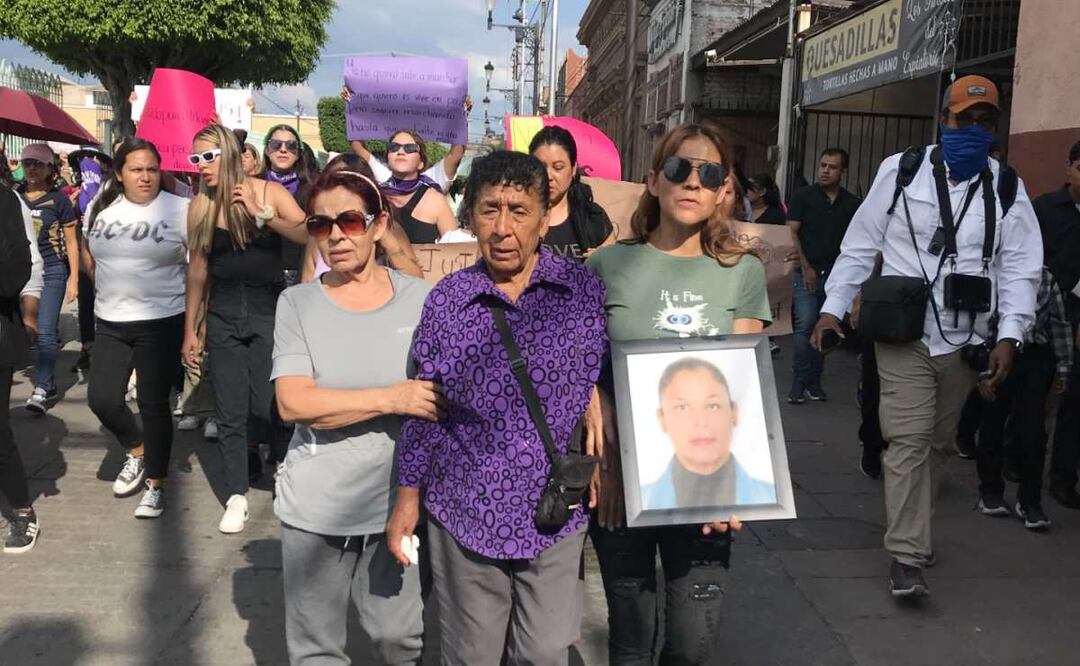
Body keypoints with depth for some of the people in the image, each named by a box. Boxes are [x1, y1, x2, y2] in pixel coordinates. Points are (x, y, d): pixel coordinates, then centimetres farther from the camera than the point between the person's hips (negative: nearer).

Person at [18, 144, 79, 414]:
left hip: (51, 272, -4)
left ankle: (41, 389, -6)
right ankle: (48, 382, 20)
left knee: (45, 331, -9)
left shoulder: (58, 200, -2)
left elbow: (71, 242, 1)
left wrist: (73, 279, -3)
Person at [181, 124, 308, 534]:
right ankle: (237, 495, 18)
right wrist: (189, 330, 9)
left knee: (269, 406, -7)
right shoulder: (200, 206, 4)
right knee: (229, 410, 5)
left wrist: (261, 214, -20)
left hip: (270, 311, -2)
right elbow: (197, 268, 8)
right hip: (223, 315, 2)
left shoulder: (270, 192, -3)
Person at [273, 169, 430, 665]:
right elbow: (293, 403, -15)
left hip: (398, 502, 1)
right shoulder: (297, 304, -4)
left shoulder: (420, 298, -2)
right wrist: (394, 399, -21)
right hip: (316, 508, 0)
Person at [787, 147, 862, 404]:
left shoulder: (852, 204, 9)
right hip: (806, 272, -3)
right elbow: (791, 233, -2)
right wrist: (806, 267, -8)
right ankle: (799, 383, -6)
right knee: (806, 323, -14)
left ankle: (814, 382, 16)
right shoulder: (803, 196, 3)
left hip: (835, 275, 3)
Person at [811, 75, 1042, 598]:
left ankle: (909, 526, 35)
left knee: (938, 442, 15)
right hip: (905, 335, -3)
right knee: (909, 441, -8)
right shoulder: (900, 172, -1)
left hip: (965, 341, 3)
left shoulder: (1007, 188, 4)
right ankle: (907, 556, -2)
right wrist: (832, 308, -4)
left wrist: (1009, 335, -9)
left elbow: (1021, 267, 2)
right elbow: (860, 246, 1)